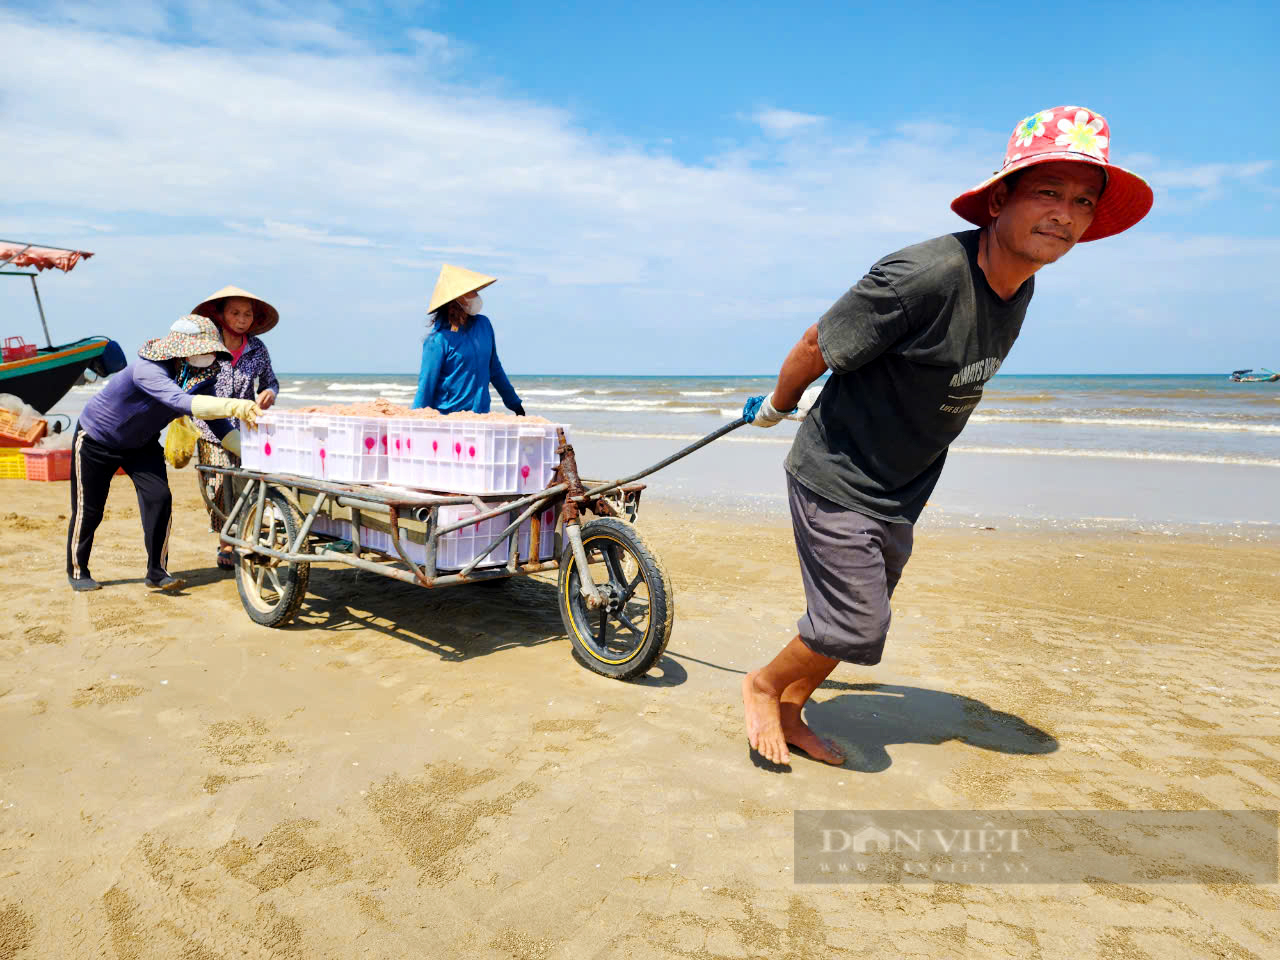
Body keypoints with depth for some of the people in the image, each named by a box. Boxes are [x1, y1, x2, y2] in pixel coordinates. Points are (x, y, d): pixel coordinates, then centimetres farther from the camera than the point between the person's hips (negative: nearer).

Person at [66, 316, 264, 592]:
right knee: (88, 509, 4)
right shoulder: (147, 369, -37)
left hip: (141, 444, 5)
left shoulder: (201, 378, -17)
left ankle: (157, 571, 1)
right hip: (96, 441, -5)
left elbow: (218, 425, -18)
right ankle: (77, 571, 26)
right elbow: (179, 401, -56)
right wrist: (233, 406, -71)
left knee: (159, 498, -11)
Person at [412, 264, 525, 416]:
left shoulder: (484, 324, 7)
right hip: (446, 419, -5)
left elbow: (495, 369, 19)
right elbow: (426, 384, -9)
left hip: (481, 416, 5)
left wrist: (515, 404, 24)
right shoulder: (439, 338, -11)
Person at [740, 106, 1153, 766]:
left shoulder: (1018, 287, 1)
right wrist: (776, 409, 1)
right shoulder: (925, 275, -28)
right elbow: (816, 347, -18)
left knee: (851, 623, 17)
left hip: (899, 492, 8)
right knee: (855, 630, -5)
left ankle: (789, 714, 37)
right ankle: (762, 685, 23)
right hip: (836, 478, -8)